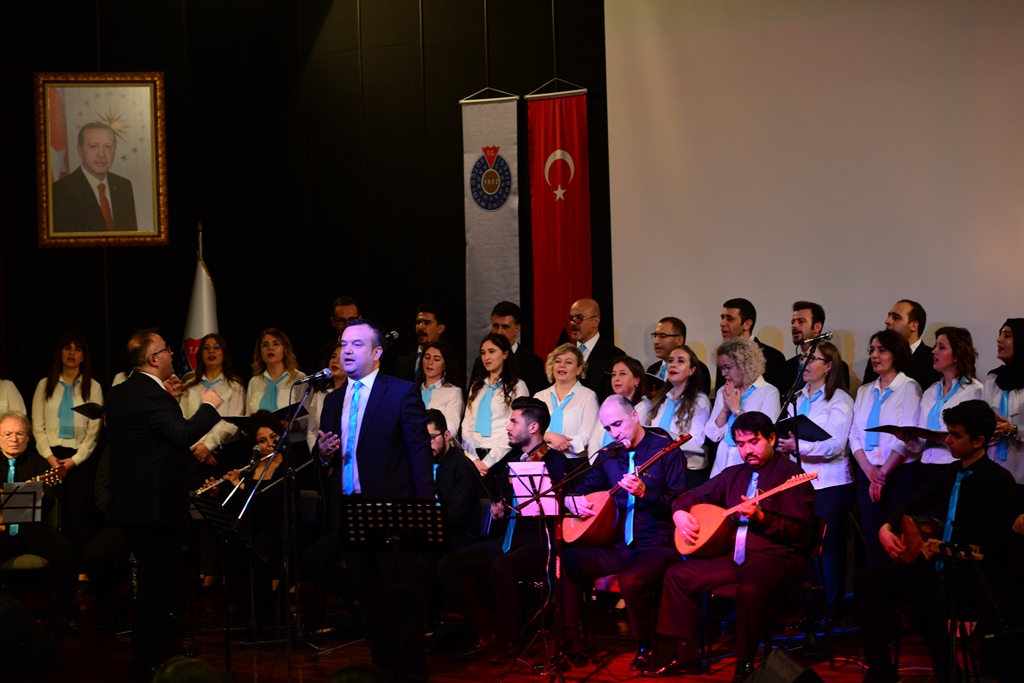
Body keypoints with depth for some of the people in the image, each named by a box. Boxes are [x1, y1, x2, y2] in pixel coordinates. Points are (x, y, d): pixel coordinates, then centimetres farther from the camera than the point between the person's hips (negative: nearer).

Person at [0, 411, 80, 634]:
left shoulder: (37, 462, 10)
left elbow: (50, 503, 0)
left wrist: (40, 495, -24)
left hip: (32, 528, 1)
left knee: (66, 554, -24)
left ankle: (61, 615, -8)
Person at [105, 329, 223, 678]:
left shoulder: (120, 393, 11)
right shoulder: (152, 396, -20)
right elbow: (184, 434, -30)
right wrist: (208, 406, -14)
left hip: (131, 501, 10)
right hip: (156, 502, -10)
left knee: (154, 578, 20)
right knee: (158, 580, -3)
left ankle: (159, 646, 31)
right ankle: (148, 661, 1)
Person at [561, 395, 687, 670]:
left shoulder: (665, 449, -6)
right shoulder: (610, 456, 11)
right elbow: (586, 487, 22)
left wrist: (644, 493, -26)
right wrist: (573, 500, -2)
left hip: (658, 545, -6)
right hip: (619, 546, 6)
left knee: (630, 581, -36)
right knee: (565, 561, -16)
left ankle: (645, 647, -10)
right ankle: (568, 643, -9)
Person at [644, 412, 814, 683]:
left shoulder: (789, 473, -6)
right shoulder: (733, 475, 16)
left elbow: (798, 531, -14)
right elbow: (692, 496, 24)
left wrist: (760, 517, -27)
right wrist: (680, 513, 1)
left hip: (777, 558, -8)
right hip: (735, 557, 8)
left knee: (750, 588, -39)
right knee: (677, 574, 0)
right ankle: (685, 655, 4)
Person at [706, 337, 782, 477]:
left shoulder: (769, 392, -3)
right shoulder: (723, 392, 13)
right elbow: (713, 435, 7)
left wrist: (737, 409, -10)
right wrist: (725, 409, -6)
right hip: (723, 465, 4)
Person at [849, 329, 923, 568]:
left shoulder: (908, 388, -2)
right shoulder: (864, 392, 15)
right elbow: (855, 435, 8)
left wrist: (883, 472, -13)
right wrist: (869, 470, -8)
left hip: (900, 474, -5)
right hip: (867, 474, 5)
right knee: (872, 539, 3)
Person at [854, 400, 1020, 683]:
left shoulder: (999, 481, -13)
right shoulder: (952, 472, 11)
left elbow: (1003, 544, -20)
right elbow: (916, 502, 22)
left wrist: (951, 551, -27)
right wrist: (887, 527, 3)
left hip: (976, 577, -9)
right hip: (939, 565, 9)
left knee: (922, 609, -34)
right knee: (866, 581, -1)